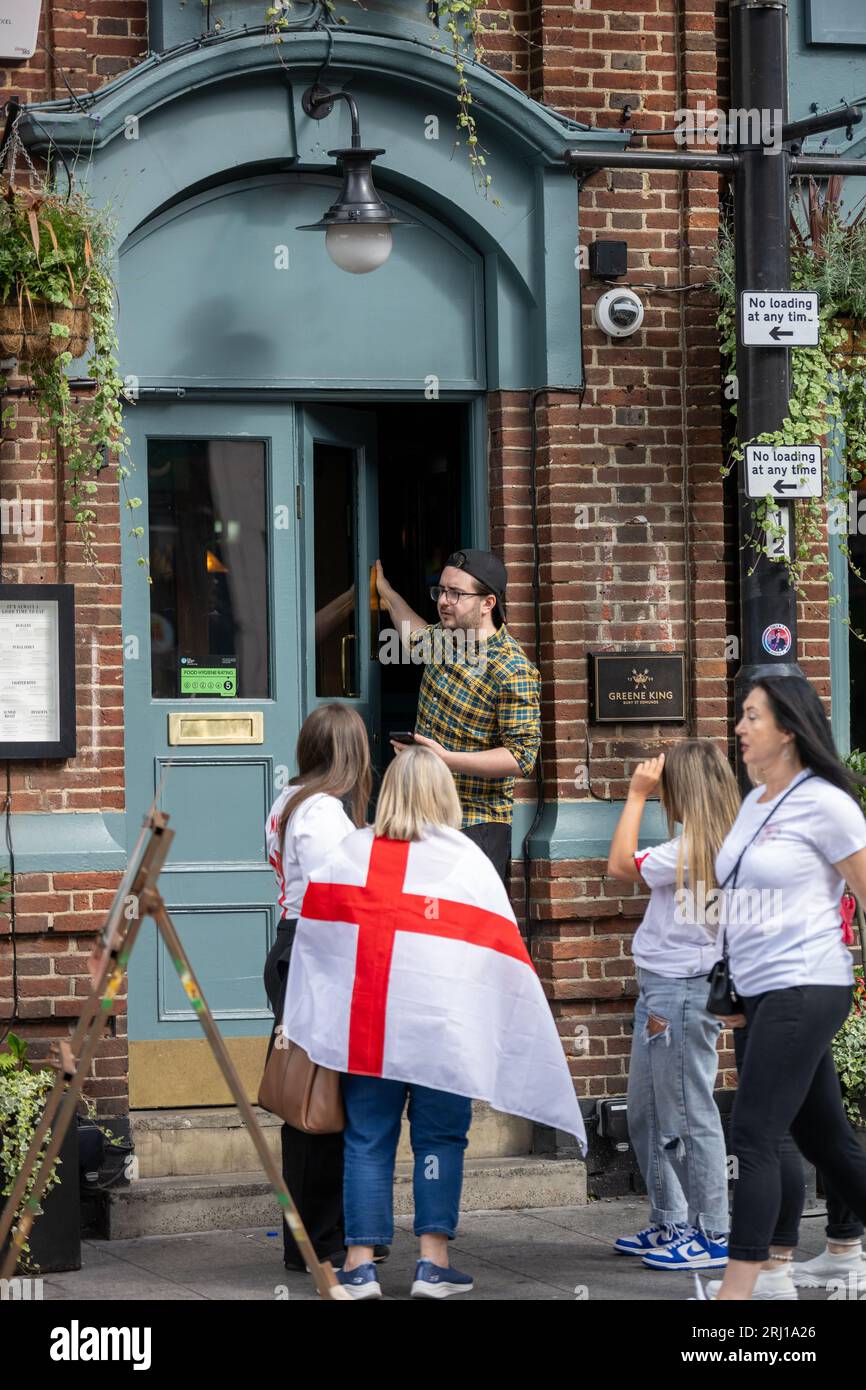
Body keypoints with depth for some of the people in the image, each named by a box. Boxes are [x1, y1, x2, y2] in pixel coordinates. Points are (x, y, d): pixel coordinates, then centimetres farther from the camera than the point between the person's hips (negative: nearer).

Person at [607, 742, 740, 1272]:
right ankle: (671, 1224, 27)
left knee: (690, 1117, -6)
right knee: (646, 1114, 18)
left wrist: (637, 794, -8)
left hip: (679, 992, -11)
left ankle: (715, 1237, -1)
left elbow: (621, 865, -12)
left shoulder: (691, 848, -20)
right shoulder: (721, 844, 10)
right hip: (661, 990, 11)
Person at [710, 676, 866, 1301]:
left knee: (753, 1138, -12)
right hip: (762, 992, 8)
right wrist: (737, 990, 20)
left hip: (804, 991, -8)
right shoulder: (754, 803, 13)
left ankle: (738, 1288, -12)